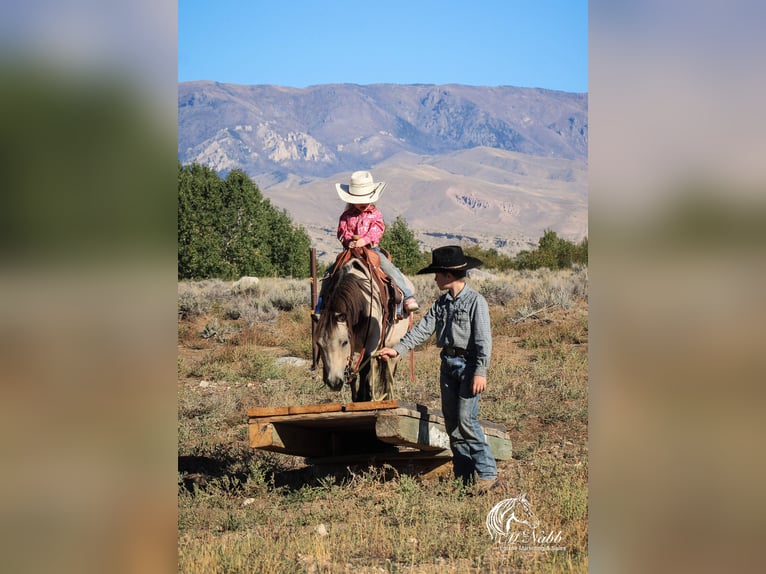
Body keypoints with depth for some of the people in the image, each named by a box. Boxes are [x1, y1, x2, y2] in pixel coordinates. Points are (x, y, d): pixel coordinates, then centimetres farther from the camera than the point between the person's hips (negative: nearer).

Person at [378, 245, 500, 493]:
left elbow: (483, 340, -14)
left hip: (468, 363, -8)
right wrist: (398, 349, -2)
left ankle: (488, 474, -11)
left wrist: (480, 372, -19)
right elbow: (423, 329, 8)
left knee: (466, 419, -15)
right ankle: (463, 477, 13)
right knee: (452, 422, 7)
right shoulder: (442, 303, 12)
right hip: (448, 364, 8)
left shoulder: (475, 301, -10)